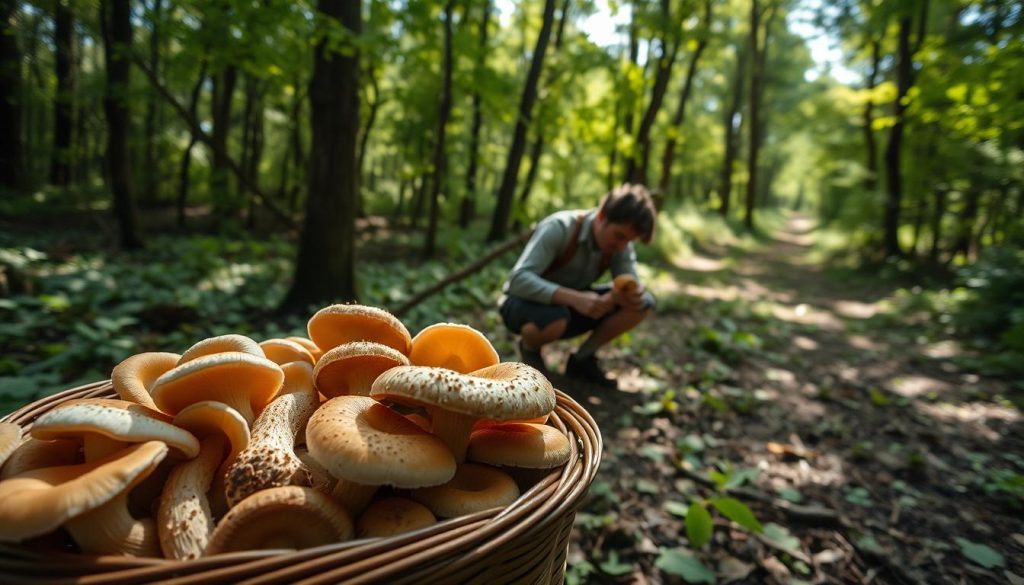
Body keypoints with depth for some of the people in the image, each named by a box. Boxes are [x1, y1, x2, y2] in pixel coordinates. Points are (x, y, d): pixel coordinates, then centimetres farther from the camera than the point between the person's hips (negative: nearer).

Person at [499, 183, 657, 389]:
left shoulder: (620, 243, -10)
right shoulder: (559, 228, -28)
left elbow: (632, 285, -15)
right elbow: (518, 279, -38)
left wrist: (633, 293, -40)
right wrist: (575, 297, -50)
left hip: (569, 305, 6)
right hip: (524, 302, -5)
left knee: (644, 303, -13)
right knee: (555, 318, -42)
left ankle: (583, 359, 2)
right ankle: (529, 348, -4)